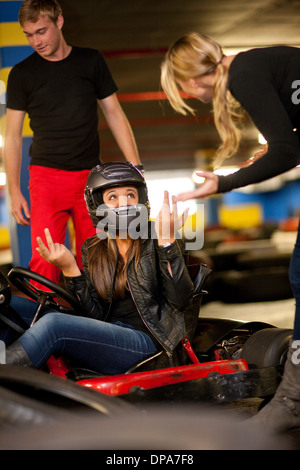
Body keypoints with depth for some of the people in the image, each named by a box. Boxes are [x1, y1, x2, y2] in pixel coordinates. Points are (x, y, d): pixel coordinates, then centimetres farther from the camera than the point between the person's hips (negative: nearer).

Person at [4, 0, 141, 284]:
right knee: (44, 260, -13)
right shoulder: (22, 74, 4)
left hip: (90, 176, 2)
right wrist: (14, 191, 1)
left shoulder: (91, 61, 7)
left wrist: (136, 168, 3)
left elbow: (115, 115, 10)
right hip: (46, 176, -1)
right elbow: (13, 136, 7)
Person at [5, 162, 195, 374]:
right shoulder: (93, 250, 11)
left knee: (53, 325, -27)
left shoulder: (155, 238, -2)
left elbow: (181, 301, -13)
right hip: (108, 335, 5)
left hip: (145, 339, -5)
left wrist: (167, 241, -22)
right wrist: (70, 270, -10)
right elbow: (95, 315, 3)